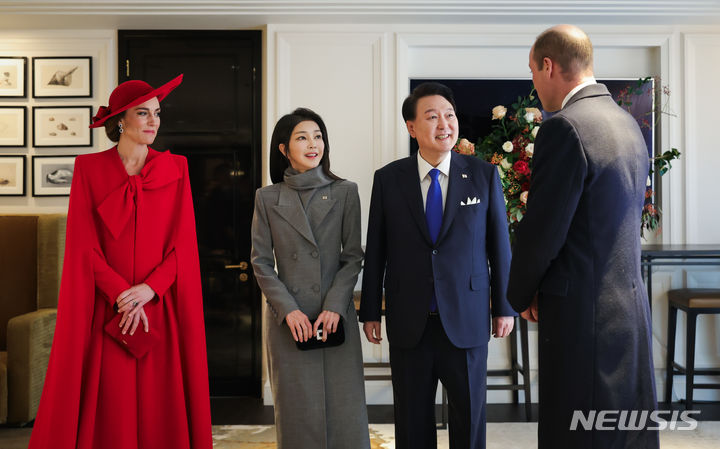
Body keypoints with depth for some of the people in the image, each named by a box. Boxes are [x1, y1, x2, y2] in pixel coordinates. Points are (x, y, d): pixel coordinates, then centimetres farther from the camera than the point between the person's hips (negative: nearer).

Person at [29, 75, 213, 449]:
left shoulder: (175, 169, 6)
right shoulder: (89, 169, 3)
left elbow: (183, 243, 1)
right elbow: (84, 245, -3)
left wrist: (149, 288, -12)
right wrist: (122, 296, -11)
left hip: (162, 309, 1)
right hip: (105, 310, -1)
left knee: (160, 407, 4)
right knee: (108, 411, 3)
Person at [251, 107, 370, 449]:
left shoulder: (345, 192, 5)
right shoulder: (267, 198, 5)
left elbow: (353, 256, 3)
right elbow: (261, 262, 3)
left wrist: (335, 306, -10)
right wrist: (288, 309, -9)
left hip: (337, 318, 0)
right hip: (287, 320, 0)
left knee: (344, 409, 2)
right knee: (297, 412, 5)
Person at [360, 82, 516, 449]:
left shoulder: (484, 175, -1)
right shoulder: (388, 179, -1)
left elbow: (499, 245, 3)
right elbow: (375, 250, 3)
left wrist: (504, 307, 4)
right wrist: (370, 311, 4)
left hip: (466, 321, 0)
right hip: (408, 323, 1)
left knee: (470, 418, 12)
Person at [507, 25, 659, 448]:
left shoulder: (565, 128, -18)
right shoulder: (629, 124, 10)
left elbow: (541, 232, -17)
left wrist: (520, 295, 1)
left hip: (583, 315, -8)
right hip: (632, 305, 9)